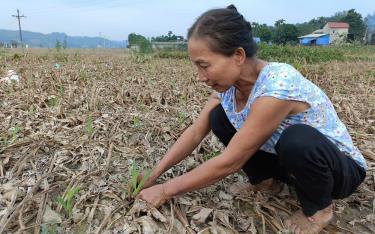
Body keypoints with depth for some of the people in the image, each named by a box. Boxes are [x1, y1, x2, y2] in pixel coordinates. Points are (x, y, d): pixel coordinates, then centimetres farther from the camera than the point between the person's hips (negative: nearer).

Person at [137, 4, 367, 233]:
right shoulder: (229, 83, -13)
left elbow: (229, 162, -32)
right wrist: (154, 175, -10)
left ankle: (318, 208, -7)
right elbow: (195, 132, -7)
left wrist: (166, 190, -21)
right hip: (288, 160, 6)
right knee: (219, 117, -7)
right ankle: (266, 181, 9)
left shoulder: (277, 86, -37)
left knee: (297, 139, -39)